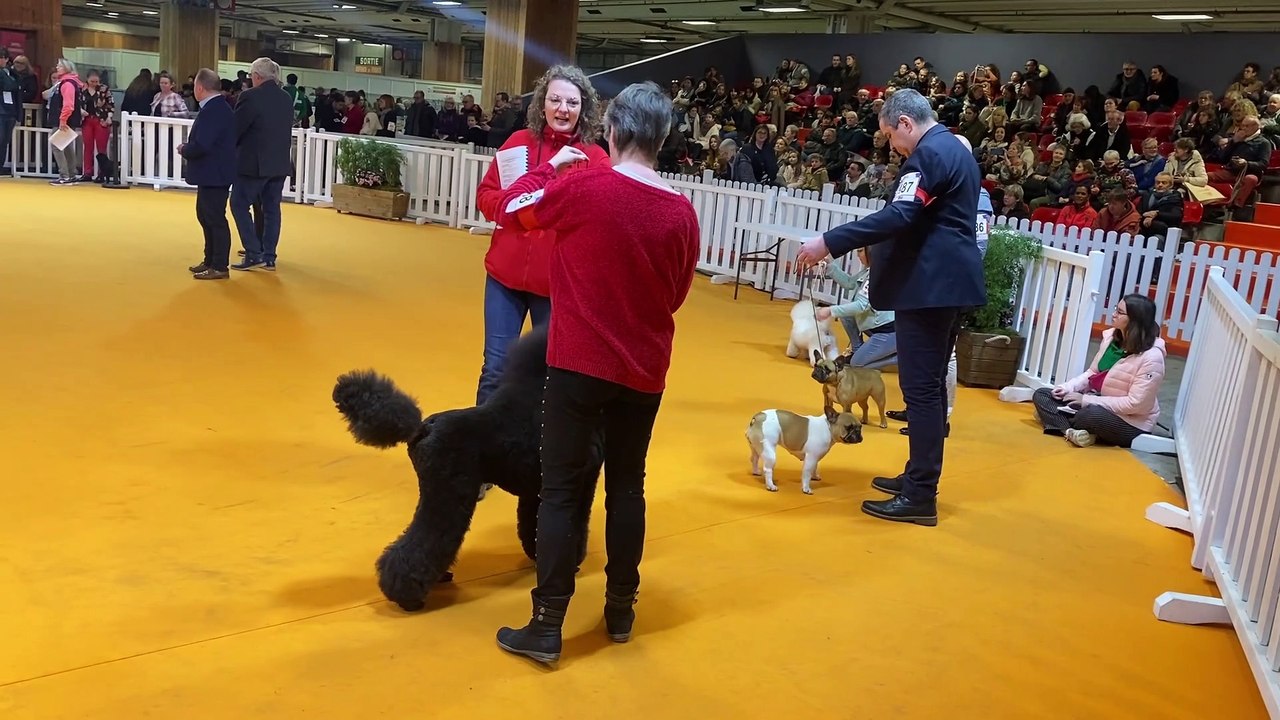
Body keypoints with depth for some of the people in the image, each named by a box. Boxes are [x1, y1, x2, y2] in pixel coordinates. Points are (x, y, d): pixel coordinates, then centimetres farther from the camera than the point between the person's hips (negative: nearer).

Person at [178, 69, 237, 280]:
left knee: (215, 219, -3)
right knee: (205, 215, 19)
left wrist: (183, 150, -10)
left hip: (214, 174, -11)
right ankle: (210, 260, 28)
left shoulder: (212, 111, -22)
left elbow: (201, 145, -28)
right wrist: (188, 147, 6)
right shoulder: (220, 107, 11)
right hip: (213, 173, 11)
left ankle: (219, 267, 4)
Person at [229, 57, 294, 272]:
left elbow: (236, 128, -10)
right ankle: (269, 257, 13)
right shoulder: (287, 98, 8)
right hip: (280, 163, 7)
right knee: (271, 208, 11)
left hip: (253, 162, -7)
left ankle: (254, 254, -4)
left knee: (239, 205, 3)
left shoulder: (250, 96, -13)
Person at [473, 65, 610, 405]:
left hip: (559, 281, -1)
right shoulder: (519, 141, 3)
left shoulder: (596, 158, -3)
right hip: (506, 273, 2)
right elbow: (485, 195, 6)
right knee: (496, 367, 7)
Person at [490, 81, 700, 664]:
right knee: (627, 487, 16)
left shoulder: (585, 187, -13)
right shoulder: (682, 213, -2)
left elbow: (510, 209, 3)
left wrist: (550, 168, 17)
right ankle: (620, 611, 27)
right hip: (644, 371, 4)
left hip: (580, 363, -3)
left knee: (562, 490, 3)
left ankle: (546, 627, 6)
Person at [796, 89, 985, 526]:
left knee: (920, 387, -9)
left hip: (929, 284, -11)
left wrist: (830, 242, -26)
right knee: (930, 383, 15)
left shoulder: (929, 153, -13)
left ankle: (921, 497, -6)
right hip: (949, 281, 11)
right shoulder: (956, 150, 19)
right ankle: (919, 477, 25)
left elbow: (900, 215, -24)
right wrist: (878, 247, 25)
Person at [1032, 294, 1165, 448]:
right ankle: (1072, 431, -28)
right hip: (1097, 404, 8)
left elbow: (1136, 403, -23)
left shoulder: (1151, 357, -21)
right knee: (1041, 395, -3)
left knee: (1093, 414, -40)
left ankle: (1053, 419, -10)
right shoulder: (1111, 337, 0)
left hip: (1130, 424, -8)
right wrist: (1068, 387, -8)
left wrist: (1087, 399, -22)